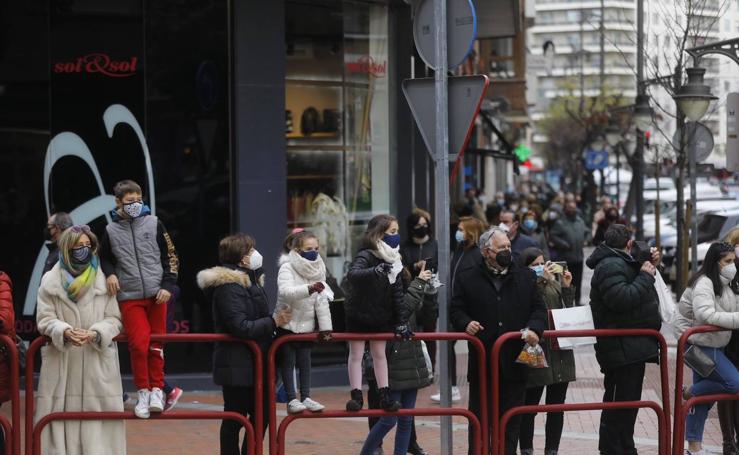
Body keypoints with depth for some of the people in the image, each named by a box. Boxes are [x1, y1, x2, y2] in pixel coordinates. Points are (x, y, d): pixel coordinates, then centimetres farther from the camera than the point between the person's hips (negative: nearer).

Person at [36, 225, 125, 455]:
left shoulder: (104, 280, 6)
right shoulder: (50, 281, 7)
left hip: (97, 364, 0)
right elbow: (45, 319, 2)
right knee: (61, 417, -3)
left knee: (97, 422, -3)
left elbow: (114, 319, 4)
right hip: (61, 365, 0)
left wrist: (95, 334, -16)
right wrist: (65, 332, -18)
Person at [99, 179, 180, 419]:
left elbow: (170, 257, 7)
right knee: (138, 344, -10)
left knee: (157, 344, 4)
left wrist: (168, 286, -2)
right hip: (129, 297, -1)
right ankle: (143, 392, 4)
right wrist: (110, 274, -1)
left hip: (157, 294, 1)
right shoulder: (111, 231, 5)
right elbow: (104, 259, 20)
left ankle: (157, 390, 16)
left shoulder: (154, 224, 4)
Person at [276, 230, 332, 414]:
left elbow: (322, 301, 1)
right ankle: (291, 399, 5)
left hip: (307, 324, 5)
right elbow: (286, 292, -34)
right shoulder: (287, 268, -15)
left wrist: (325, 327, -3)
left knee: (305, 361, 9)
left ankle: (306, 397, 17)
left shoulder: (318, 270, 2)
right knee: (288, 362, 1)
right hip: (287, 323, -5)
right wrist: (309, 288, -48)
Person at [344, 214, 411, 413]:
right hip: (358, 316, -6)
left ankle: (384, 396, 16)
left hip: (381, 318, 6)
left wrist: (401, 322, 0)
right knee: (356, 354, 1)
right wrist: (375, 271, -59)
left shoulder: (393, 259, -1)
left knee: (380, 354, 12)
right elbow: (352, 274, -42)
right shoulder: (366, 256, -21)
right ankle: (356, 396, 5)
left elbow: (398, 292, 3)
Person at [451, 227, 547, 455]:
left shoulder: (525, 277, 10)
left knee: (511, 420, 8)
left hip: (515, 361, 2)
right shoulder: (466, 278, 3)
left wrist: (534, 329, -11)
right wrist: (465, 323, -17)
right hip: (482, 361, -2)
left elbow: (538, 309, 8)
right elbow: (456, 310, 4)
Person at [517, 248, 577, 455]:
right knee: (529, 407, 2)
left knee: (556, 407, 9)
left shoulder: (554, 284, 11)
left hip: (560, 354, 5)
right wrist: (542, 281, -20)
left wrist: (567, 287, -3)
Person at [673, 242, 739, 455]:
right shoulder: (703, 283, -18)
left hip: (715, 346, 9)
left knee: (704, 398, 11)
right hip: (701, 345, -9)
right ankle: (689, 393, 2)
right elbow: (706, 316, -29)